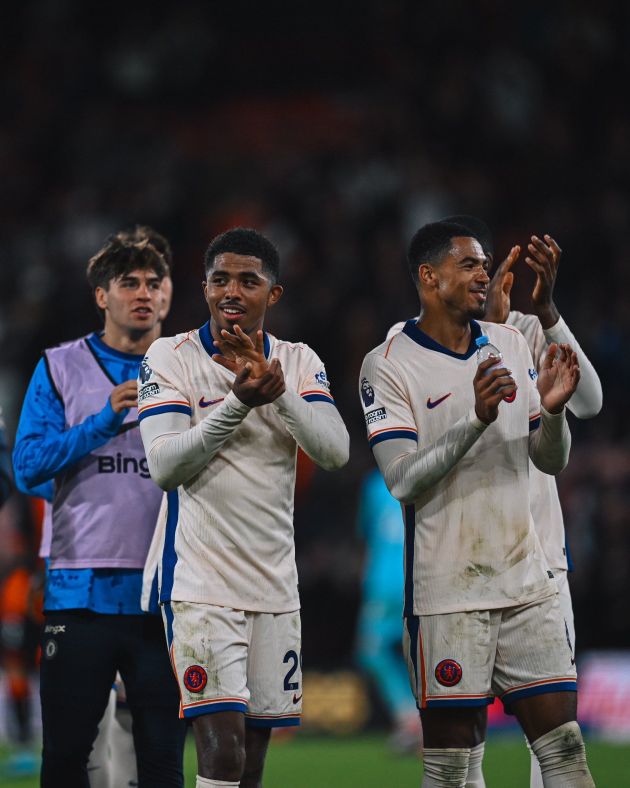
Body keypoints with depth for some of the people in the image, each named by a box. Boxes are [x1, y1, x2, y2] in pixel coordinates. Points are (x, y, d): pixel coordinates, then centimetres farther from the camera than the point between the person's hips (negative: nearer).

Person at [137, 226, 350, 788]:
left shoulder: (299, 362, 7)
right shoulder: (171, 357, -3)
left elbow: (336, 452, -6)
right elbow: (164, 466, -13)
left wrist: (277, 390, -20)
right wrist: (238, 402, -22)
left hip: (274, 584, 5)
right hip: (200, 584, -5)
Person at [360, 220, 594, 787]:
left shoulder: (511, 345, 11)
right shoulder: (389, 365, -5)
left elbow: (552, 461, 13)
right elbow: (402, 481, -14)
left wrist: (553, 409, -9)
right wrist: (477, 421, -25)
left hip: (527, 581, 5)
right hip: (447, 590, -5)